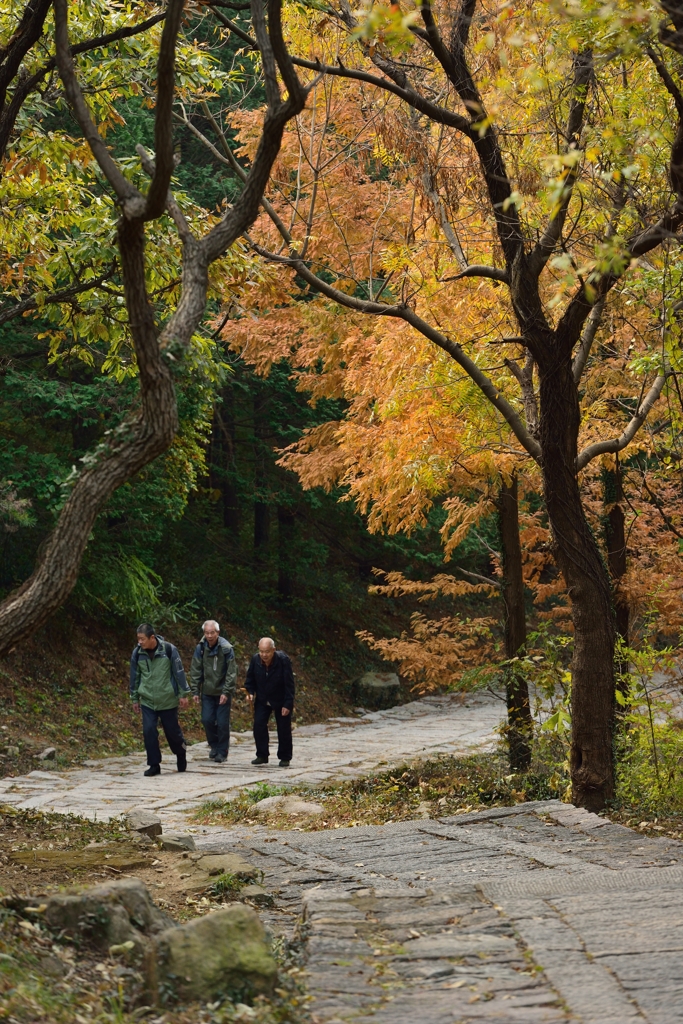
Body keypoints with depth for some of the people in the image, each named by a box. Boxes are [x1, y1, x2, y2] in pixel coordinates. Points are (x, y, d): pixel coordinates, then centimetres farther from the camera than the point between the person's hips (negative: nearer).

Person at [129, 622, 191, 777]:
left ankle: (181, 755, 35)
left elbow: (179, 672, -5)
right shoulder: (137, 653, -5)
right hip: (147, 701, 2)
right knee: (149, 731, -8)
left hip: (168, 700, -2)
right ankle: (154, 765, 3)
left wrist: (183, 694, -3)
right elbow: (135, 676, 7)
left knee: (172, 731, 7)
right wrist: (135, 699, 11)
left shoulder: (168, 650, -13)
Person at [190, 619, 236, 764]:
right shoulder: (200, 648, -2)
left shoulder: (226, 648, -11)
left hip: (223, 692, -3)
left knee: (222, 723, -3)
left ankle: (222, 752, 9)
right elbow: (195, 671, 4)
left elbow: (231, 672, -10)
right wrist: (195, 691, -1)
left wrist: (226, 692, -16)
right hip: (207, 692, 3)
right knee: (207, 720, -1)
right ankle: (214, 745, 22)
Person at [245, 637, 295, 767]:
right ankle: (262, 756, 4)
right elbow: (250, 678, 4)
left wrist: (288, 704, -22)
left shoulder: (283, 660, -25)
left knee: (284, 729, 1)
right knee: (258, 725, -7)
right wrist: (250, 692, -14)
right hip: (262, 700, 3)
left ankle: (285, 758, 14)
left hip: (280, 701, -3)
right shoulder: (255, 660, -14)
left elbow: (289, 684, -20)